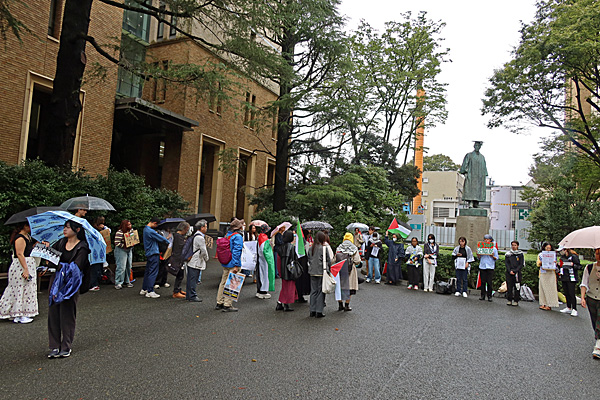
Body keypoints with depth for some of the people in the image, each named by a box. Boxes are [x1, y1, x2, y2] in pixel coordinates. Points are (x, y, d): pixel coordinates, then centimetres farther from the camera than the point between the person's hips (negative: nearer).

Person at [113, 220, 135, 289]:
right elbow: (117, 243, -19)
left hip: (129, 250, 7)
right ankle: (118, 283, 0)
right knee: (121, 267, -8)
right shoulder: (119, 232, -16)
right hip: (121, 250, -7)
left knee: (129, 267, 10)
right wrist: (125, 246, -23)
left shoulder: (131, 230, 6)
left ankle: (127, 281, 20)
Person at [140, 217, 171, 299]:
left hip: (148, 253, 10)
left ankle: (144, 290, 23)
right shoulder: (151, 231, -19)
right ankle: (150, 292, -4)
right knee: (153, 273, -6)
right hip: (153, 253, -10)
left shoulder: (146, 229, 12)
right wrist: (168, 242, 4)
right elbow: (161, 238, -13)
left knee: (147, 272, 16)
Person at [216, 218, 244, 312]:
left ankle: (219, 303, 24)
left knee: (223, 283, 15)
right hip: (232, 264, -9)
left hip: (225, 263, 9)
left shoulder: (227, 235, 12)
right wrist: (236, 266, -21)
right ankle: (227, 305, 2)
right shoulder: (238, 237, -15)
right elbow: (236, 252, -21)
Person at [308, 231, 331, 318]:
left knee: (313, 291, 13)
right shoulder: (323, 248, -12)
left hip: (312, 272, 5)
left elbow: (309, 260, 11)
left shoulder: (311, 248, 4)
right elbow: (328, 261, -5)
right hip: (321, 272, -5)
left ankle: (312, 311, 18)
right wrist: (329, 269, 11)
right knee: (320, 291, 2)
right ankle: (319, 312, 5)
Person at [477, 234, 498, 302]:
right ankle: (482, 295, 9)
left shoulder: (494, 248, 6)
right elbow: (479, 258, 15)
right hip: (482, 266, 2)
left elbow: (496, 258, 7)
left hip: (490, 267, -2)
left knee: (489, 282, -3)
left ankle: (489, 296, 5)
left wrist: (492, 256, -13)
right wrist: (478, 254, -6)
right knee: (483, 281, 2)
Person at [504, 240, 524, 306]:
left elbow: (521, 264, -1)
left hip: (517, 272, -1)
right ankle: (509, 300, 11)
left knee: (517, 287, -1)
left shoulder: (520, 254, 3)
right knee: (509, 286, 2)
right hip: (509, 272, 2)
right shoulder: (508, 254, 9)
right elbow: (506, 263, 5)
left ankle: (516, 301, 7)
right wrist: (510, 271, -9)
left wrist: (515, 271, -12)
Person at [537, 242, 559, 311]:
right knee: (543, 288, 1)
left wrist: (555, 263, -8)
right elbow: (538, 264, 7)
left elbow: (555, 265, 14)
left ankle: (549, 305, -3)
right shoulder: (540, 255, 11)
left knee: (550, 289, -4)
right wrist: (542, 262, -13)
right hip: (543, 273, 0)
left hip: (551, 273, 0)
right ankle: (543, 304, 6)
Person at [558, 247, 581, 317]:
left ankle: (574, 310, -1)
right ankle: (568, 308, 20)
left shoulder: (573, 256, -9)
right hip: (564, 278, 7)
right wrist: (559, 265, 5)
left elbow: (579, 266, -9)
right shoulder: (562, 257, 13)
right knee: (566, 294, 11)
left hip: (571, 279, -7)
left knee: (571, 294, -8)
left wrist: (572, 265, -25)